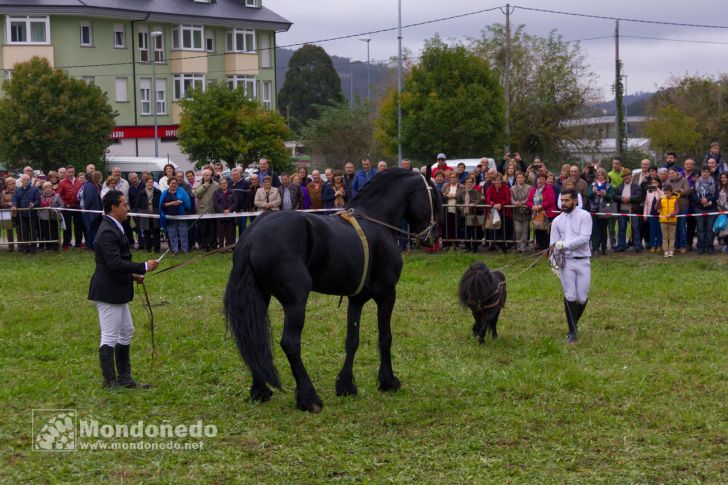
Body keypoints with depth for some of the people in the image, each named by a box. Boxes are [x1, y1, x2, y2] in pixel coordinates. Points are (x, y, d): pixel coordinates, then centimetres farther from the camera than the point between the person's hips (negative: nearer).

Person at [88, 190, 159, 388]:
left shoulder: (113, 229, 12)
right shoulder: (108, 232, -21)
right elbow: (115, 263, -28)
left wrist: (132, 275, 10)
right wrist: (144, 267, -22)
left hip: (117, 291, 11)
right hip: (108, 292, -11)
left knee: (126, 332, 16)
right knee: (110, 336, -3)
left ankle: (124, 378, 24)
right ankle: (110, 381, 5)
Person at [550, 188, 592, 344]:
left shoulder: (584, 216, -2)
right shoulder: (557, 220, 10)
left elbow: (585, 237, -14)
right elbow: (554, 243, 9)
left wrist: (565, 244, -18)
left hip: (582, 261, -2)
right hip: (566, 262, 2)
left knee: (582, 298, 0)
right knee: (570, 297, -5)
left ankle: (574, 322, 27)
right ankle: (572, 331, 0)